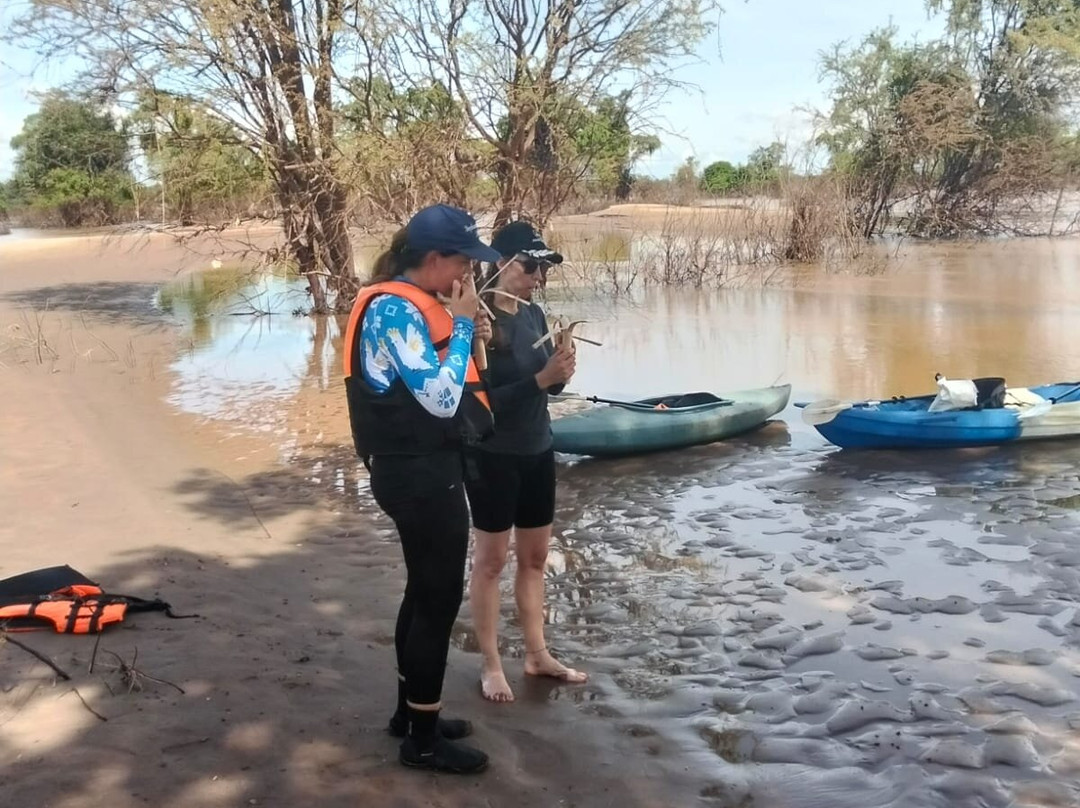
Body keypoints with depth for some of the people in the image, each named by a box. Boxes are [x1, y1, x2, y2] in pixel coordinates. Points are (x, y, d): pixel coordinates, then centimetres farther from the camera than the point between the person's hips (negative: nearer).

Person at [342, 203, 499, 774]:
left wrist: (466, 336, 2)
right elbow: (441, 399, -26)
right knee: (440, 597, -1)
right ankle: (423, 738, 11)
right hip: (421, 474, -11)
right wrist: (462, 324, -17)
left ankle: (410, 711, 33)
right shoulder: (395, 309, -20)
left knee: (424, 591, 19)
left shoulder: (410, 304, 11)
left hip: (423, 468, 11)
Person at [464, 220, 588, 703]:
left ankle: (537, 654, 28)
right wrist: (540, 379, -26)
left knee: (535, 557, 15)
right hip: (493, 455, -7)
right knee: (491, 559, 6)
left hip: (537, 450, 7)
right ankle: (491, 664, 18)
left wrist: (560, 375, -10)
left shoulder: (534, 315, 4)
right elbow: (481, 399, -21)